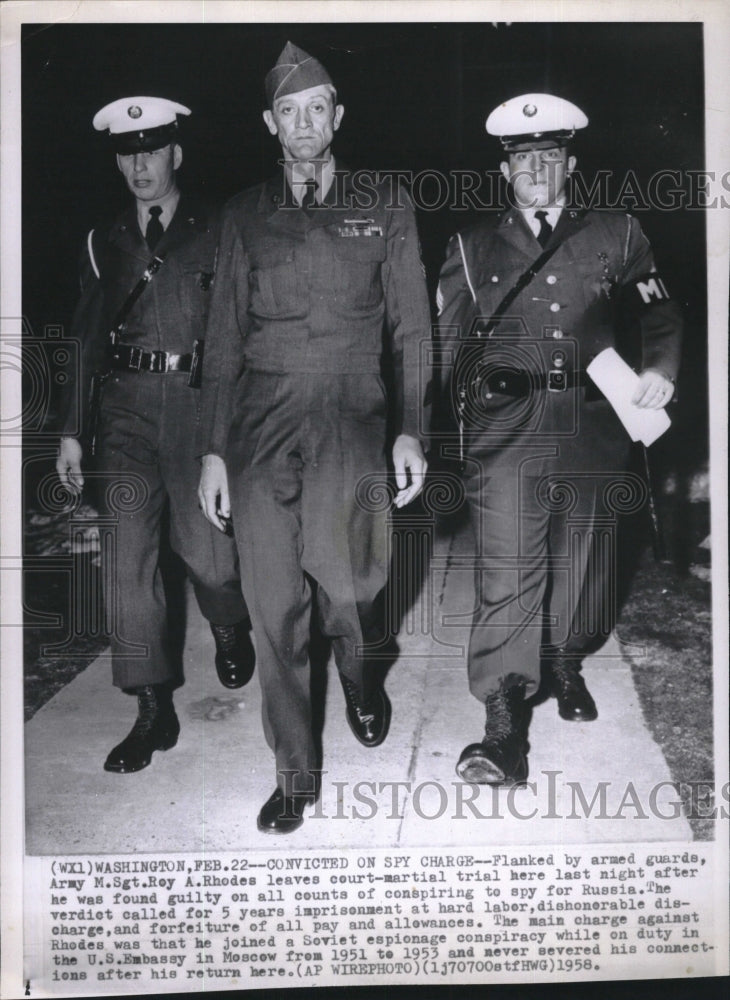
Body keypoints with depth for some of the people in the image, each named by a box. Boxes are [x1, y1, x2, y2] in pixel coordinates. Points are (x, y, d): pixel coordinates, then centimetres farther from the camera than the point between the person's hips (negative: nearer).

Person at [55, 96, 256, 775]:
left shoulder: (216, 234, 3)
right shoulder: (105, 244, 14)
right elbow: (85, 339, 15)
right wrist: (70, 431, 11)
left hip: (200, 407, -3)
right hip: (128, 410, 3)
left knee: (203, 550, -2)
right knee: (128, 557, -2)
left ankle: (230, 630, 35)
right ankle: (153, 713, 7)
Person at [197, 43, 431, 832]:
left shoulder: (384, 207, 10)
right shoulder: (244, 216, 13)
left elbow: (409, 329, 8)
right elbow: (224, 337, 12)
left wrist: (410, 431, -1)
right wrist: (212, 448, 6)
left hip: (350, 420, -1)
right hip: (260, 425, 2)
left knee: (344, 581, -12)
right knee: (274, 605, 1)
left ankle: (359, 673, 26)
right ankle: (295, 775, 17)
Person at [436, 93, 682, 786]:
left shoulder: (616, 237, 13)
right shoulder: (472, 249, 12)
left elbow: (658, 316, 11)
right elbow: (451, 347, 13)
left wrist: (658, 369, -8)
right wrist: (468, 423, 5)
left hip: (594, 435, 2)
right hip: (506, 436, -1)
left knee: (581, 566, 12)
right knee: (507, 576, -9)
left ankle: (566, 667, 39)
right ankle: (504, 732, -5)